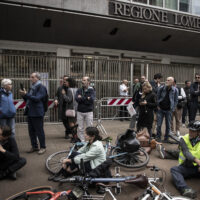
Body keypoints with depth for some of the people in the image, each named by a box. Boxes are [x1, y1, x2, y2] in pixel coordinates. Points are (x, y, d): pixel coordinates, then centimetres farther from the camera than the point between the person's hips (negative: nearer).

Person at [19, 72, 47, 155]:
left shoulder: (41, 87, -9)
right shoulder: (32, 87, 15)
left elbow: (37, 98, -19)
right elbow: (28, 99, 20)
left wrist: (26, 94, -21)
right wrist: (23, 95, 1)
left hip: (37, 113, -8)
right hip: (30, 112, 8)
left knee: (39, 131, 1)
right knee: (31, 131, 14)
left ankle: (43, 147, 14)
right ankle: (34, 146, 27)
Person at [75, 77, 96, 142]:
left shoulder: (91, 90, 0)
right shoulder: (79, 90, 8)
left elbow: (91, 100, -16)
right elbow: (77, 99, -8)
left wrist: (81, 98, -10)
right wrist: (86, 98, -11)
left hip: (89, 112, -2)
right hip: (80, 111, 3)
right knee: (80, 128, 5)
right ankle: (81, 141, 16)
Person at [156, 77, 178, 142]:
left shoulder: (175, 90, -4)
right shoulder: (161, 88, -6)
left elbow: (176, 100, 4)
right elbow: (157, 98, 2)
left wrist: (172, 108, -1)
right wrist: (158, 106, -1)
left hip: (169, 110, 1)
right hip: (160, 109, 0)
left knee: (168, 125, 8)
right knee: (159, 125, 1)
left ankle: (166, 138, 22)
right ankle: (158, 138, 15)